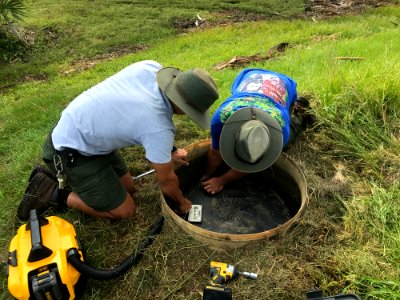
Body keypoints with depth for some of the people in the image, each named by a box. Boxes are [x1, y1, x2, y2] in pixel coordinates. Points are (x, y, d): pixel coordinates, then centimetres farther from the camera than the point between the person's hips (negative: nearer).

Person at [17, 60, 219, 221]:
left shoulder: (150, 67, -14)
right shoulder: (159, 128, -32)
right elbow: (166, 180, -15)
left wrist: (169, 151, 9)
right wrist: (181, 202, 7)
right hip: (72, 152, -8)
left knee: (128, 187, 16)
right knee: (124, 211, -1)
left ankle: (62, 177, 22)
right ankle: (53, 194, 4)